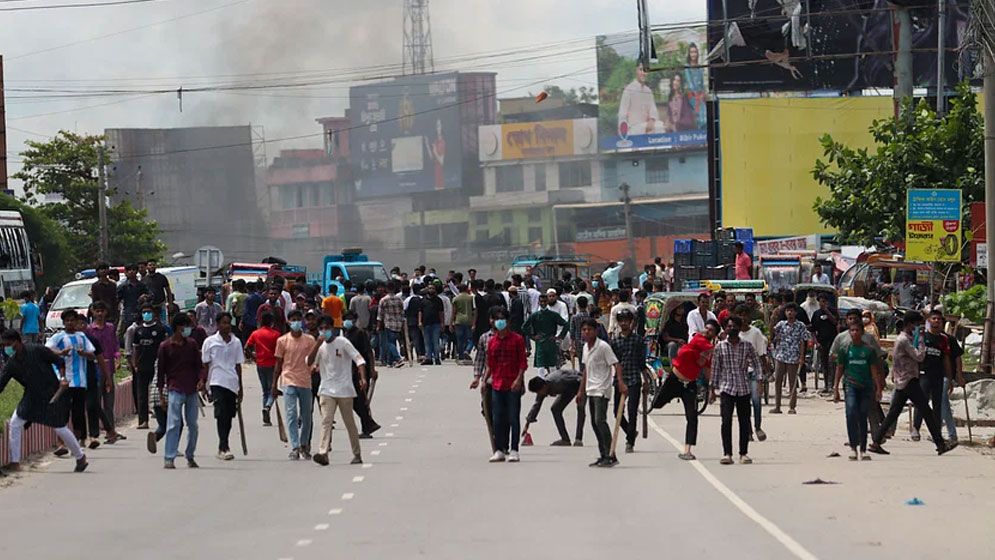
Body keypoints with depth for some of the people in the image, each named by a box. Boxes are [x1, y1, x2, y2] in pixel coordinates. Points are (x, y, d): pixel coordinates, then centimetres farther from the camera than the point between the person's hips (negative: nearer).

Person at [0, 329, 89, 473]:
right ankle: (15, 462, 1)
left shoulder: (37, 350, -15)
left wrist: (63, 378, -20)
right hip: (32, 396, 6)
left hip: (51, 394, -6)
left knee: (60, 428, -2)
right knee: (14, 423, -6)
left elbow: (59, 361, -8)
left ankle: (81, 458, 18)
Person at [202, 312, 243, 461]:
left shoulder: (236, 342, 11)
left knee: (229, 415, 8)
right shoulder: (210, 342, 1)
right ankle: (224, 448, -17)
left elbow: (238, 365, 15)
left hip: (232, 383, 4)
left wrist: (240, 388, 15)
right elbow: (205, 365, 4)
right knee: (222, 414, -14)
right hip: (217, 383, -4)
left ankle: (222, 447, 19)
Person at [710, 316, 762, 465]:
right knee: (726, 421, -11)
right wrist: (713, 389, 6)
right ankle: (727, 454, -9)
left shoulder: (747, 346, 5)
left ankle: (744, 453, 11)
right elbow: (715, 369, 7)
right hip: (726, 389, -1)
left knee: (744, 421, 3)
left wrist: (760, 380, -9)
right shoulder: (720, 347, 3)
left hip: (744, 389, 1)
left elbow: (756, 364, 6)